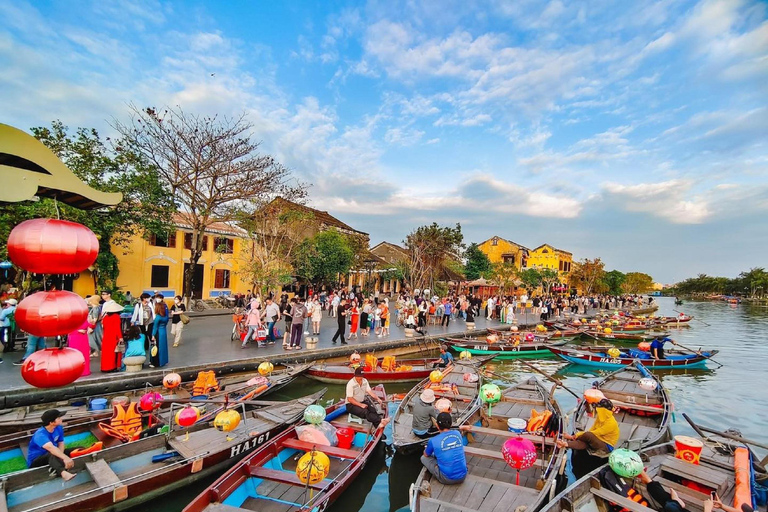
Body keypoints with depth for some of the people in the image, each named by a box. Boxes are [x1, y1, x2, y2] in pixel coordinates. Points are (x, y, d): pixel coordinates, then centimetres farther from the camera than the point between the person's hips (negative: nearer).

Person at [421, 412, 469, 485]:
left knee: (423, 458, 11)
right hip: (462, 477, 5)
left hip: (447, 479, -5)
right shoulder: (458, 434, -3)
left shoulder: (433, 441, -14)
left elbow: (426, 455, 9)